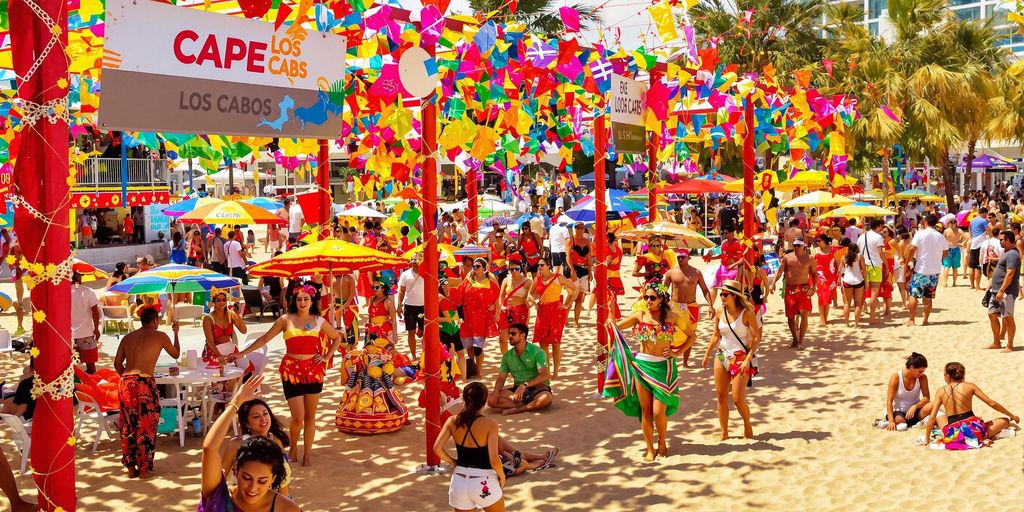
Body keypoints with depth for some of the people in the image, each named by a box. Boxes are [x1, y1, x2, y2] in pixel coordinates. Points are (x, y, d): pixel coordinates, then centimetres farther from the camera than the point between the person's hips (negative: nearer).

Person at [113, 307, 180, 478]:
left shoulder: (128, 337, 17)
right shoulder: (160, 336, 6)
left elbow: (117, 363, 17)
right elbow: (176, 354, 21)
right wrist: (176, 332, 35)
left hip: (125, 382, 5)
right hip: (145, 383, -5)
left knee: (128, 426, 14)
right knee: (146, 427, 5)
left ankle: (131, 467, 20)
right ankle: (144, 469, 9)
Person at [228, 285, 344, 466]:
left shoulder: (319, 321, 6)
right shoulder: (286, 320, 1)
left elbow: (337, 338, 20)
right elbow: (264, 338, 4)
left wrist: (327, 356, 8)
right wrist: (242, 354, 0)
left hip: (313, 370, 2)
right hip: (291, 370, -2)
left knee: (310, 415, 6)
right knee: (298, 417, -6)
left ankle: (308, 453, 19)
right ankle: (293, 446, 21)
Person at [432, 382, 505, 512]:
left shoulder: (452, 421, -3)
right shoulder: (490, 424, -15)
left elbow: (437, 448, -7)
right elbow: (494, 460, -20)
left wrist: (454, 462, 9)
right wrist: (502, 476, -1)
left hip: (459, 481, 3)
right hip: (483, 483, -3)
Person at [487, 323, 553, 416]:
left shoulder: (537, 352, -7)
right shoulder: (507, 356, 9)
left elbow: (544, 375, -17)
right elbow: (501, 377, 8)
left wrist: (525, 385, -30)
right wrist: (496, 390, -15)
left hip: (537, 388, -5)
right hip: (517, 389, 5)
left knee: (546, 398, -40)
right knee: (491, 399, -21)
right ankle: (531, 405, -23)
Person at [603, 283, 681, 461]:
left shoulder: (672, 317, 0)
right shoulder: (640, 316, 3)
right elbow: (614, 327, 5)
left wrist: (677, 352, 0)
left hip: (663, 367, -2)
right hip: (642, 365, 2)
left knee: (659, 411, -6)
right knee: (646, 410, 5)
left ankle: (662, 443, 22)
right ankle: (650, 449, 17)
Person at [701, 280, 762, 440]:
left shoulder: (747, 313, -13)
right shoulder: (719, 312, 1)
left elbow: (756, 338, -14)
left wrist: (748, 359, -22)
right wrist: (707, 354, 13)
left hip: (741, 358, -5)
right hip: (722, 356, 5)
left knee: (738, 399, -7)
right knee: (721, 397, 5)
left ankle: (747, 425, 21)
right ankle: (724, 433, 16)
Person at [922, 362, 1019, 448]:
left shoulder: (941, 391, 5)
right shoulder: (970, 386, 2)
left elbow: (932, 417, 2)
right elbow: (992, 403, 5)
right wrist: (1011, 416, 18)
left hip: (953, 435, 1)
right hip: (973, 430, -1)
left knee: (939, 417, 35)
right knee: (1005, 421, 19)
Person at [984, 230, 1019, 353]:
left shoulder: (1012, 254, -16)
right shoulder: (1006, 252, 16)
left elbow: (1010, 274, -23)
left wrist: (1001, 291, -26)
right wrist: (992, 284, 24)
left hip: (1007, 292, -10)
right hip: (997, 291, 10)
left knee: (1007, 317, -4)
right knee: (992, 314, 12)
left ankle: (1010, 346, 3)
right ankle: (996, 343, 21)